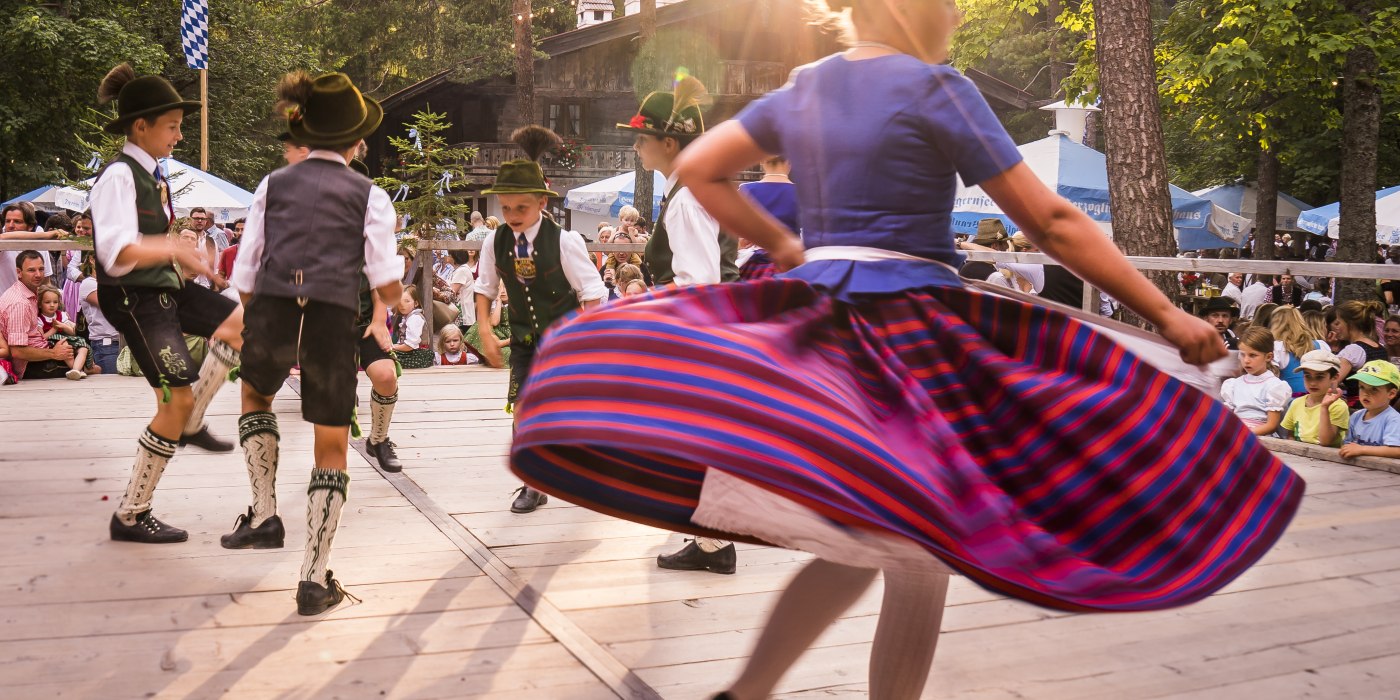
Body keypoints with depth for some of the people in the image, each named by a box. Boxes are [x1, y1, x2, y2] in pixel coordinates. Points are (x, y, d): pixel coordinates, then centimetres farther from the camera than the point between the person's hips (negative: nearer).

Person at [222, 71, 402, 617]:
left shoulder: (274, 184, 14)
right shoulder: (369, 196, 8)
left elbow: (244, 278, 11)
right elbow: (387, 286, 0)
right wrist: (394, 296, 22)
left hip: (269, 313, 2)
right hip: (334, 321, -2)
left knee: (255, 392, 35)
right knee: (331, 450, 12)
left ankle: (264, 515, 25)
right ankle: (315, 579, 12)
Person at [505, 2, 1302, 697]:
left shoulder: (802, 89, 11)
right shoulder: (933, 86, -8)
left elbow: (698, 169, 19)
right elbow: (1051, 222, -9)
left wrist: (782, 246, 17)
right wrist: (1166, 313, -4)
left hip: (814, 314, 7)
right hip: (913, 331, -7)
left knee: (864, 545, 18)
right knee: (921, 557, 5)